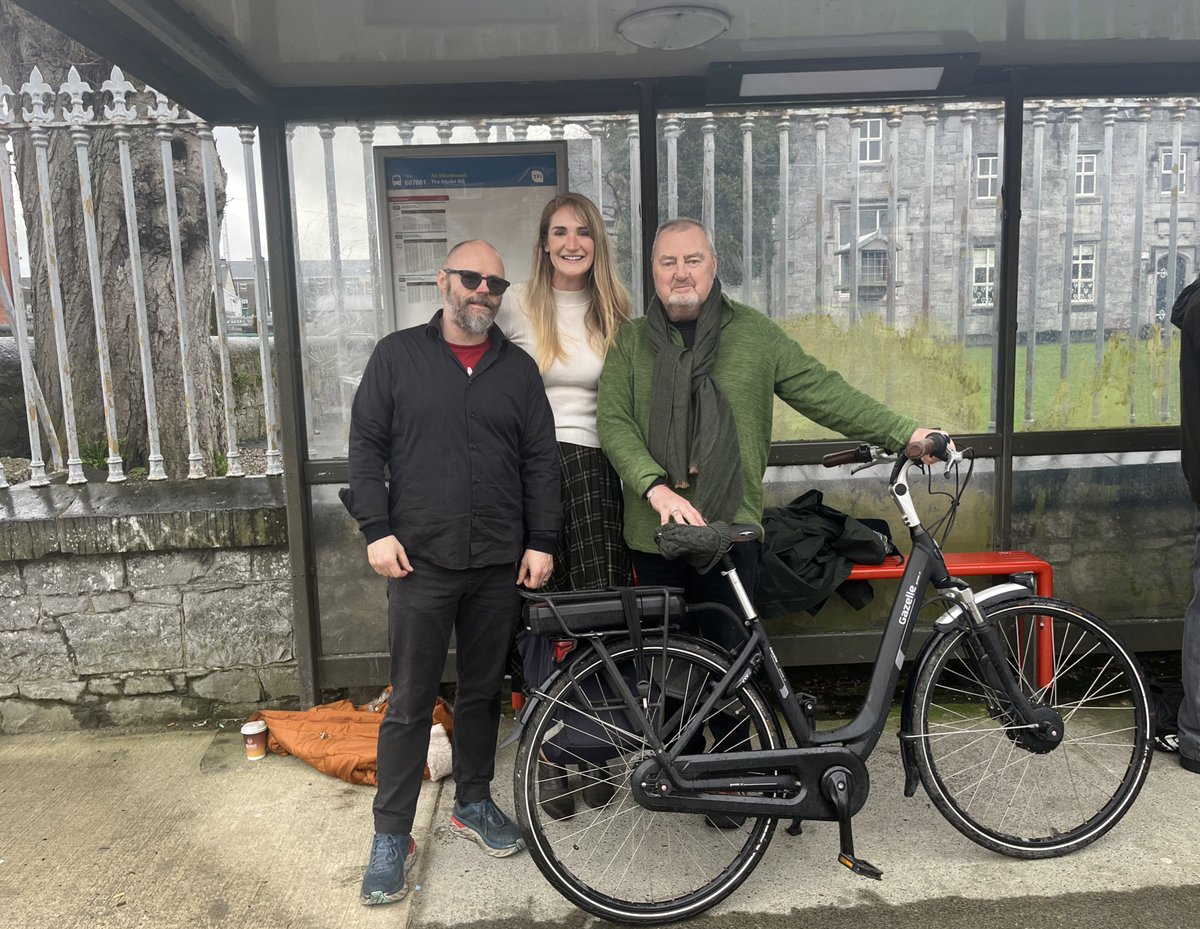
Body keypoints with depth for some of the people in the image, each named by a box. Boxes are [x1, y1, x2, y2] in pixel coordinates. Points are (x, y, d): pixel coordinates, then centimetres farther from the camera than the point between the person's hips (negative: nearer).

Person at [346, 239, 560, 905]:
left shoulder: (518, 368, 9)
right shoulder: (397, 356, 3)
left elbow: (541, 461, 8)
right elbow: (365, 447, 1)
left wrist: (541, 541, 2)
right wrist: (376, 530, -8)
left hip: (498, 565, 3)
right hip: (420, 562, -2)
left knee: (482, 692, 15)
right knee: (410, 704, 4)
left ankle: (473, 802, 34)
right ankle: (391, 835, 19)